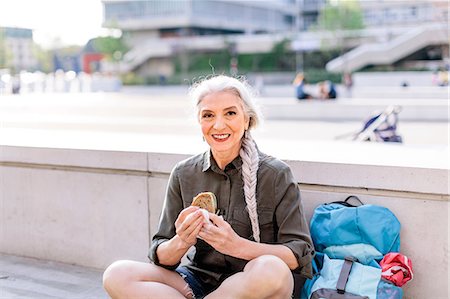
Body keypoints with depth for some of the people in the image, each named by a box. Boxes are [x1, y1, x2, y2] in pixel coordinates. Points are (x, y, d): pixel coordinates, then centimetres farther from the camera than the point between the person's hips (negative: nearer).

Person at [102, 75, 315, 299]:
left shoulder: (276, 174, -7)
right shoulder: (184, 174, 3)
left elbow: (300, 255, -11)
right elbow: (160, 257, 4)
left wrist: (238, 246, -26)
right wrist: (181, 243, -20)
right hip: (197, 280, 3)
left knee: (271, 269, -37)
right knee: (116, 275, -20)